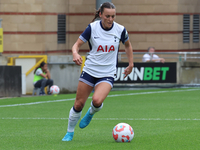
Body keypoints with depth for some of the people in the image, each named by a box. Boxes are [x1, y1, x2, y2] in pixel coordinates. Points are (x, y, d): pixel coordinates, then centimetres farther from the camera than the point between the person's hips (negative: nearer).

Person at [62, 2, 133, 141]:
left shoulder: (120, 30, -6)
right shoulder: (92, 28, -9)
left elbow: (128, 45, 15)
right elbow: (77, 44, -5)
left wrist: (131, 64, 15)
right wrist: (75, 53, -27)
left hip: (107, 74, -1)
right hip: (89, 70, 1)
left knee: (97, 100, -26)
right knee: (79, 104, 1)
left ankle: (91, 113, 11)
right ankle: (70, 132, 24)